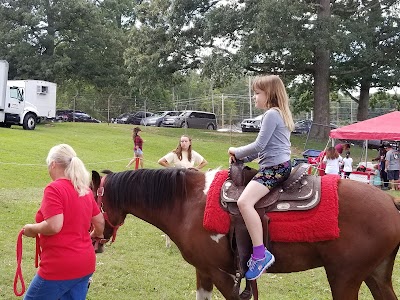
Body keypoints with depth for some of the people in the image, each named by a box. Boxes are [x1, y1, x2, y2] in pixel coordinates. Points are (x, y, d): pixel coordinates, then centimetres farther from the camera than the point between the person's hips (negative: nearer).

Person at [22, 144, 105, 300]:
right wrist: (95, 236, 36)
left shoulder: (54, 188, -15)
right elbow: (100, 222, 16)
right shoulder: (85, 190, 8)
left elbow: (54, 226, -24)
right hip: (85, 264, 8)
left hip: (60, 266, -8)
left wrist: (31, 229, -6)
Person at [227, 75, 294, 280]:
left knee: (244, 202, -26)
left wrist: (237, 152, -1)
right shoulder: (280, 113, 21)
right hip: (279, 165, 12)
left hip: (275, 168, -12)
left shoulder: (272, 114, -11)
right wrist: (241, 158, 13)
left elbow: (258, 146, -17)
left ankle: (260, 254, -28)